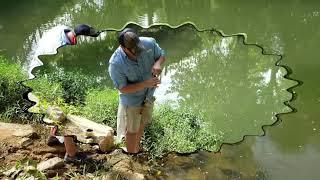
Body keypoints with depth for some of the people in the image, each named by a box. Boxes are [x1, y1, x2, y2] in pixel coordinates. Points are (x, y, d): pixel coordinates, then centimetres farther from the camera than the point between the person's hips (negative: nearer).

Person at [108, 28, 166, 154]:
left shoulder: (149, 43, -24)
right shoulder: (115, 63, -33)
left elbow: (161, 55, -3)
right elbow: (123, 88, -25)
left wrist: (158, 63, -27)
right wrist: (146, 84, -35)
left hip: (148, 95, 5)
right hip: (131, 100, -5)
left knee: (142, 124, 28)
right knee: (132, 130, 16)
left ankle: (137, 149, 56)